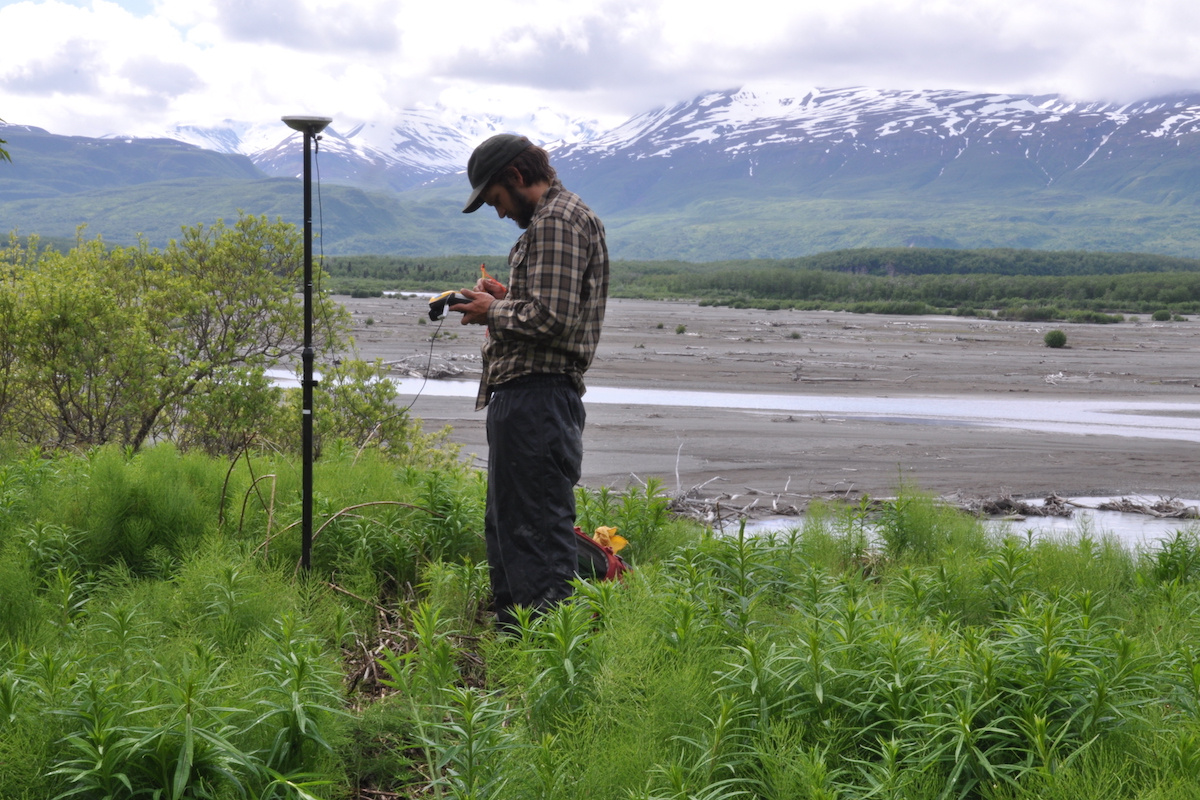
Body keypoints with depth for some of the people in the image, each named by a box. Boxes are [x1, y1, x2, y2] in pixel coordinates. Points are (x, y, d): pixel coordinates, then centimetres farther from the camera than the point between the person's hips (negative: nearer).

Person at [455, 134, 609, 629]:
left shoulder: (557, 220, -12)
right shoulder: (554, 217, 22)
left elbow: (552, 317, -22)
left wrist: (494, 310, -7)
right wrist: (507, 297, 13)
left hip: (535, 397, -11)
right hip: (525, 395, 11)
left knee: (539, 532, -10)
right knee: (505, 526, 19)